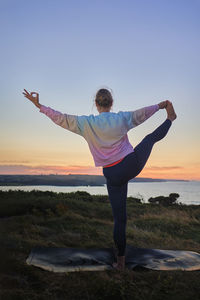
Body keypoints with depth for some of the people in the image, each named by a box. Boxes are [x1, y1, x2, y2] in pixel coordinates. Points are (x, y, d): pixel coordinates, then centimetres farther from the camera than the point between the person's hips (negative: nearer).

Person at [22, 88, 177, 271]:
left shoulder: (86, 123, -9)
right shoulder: (122, 118, -5)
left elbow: (60, 118, -4)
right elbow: (142, 113, 10)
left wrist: (39, 105, 6)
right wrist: (160, 105, 28)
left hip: (113, 175, 0)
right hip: (133, 164, 0)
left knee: (119, 218, 9)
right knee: (152, 137, 28)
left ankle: (121, 260, 18)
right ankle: (170, 119, 56)